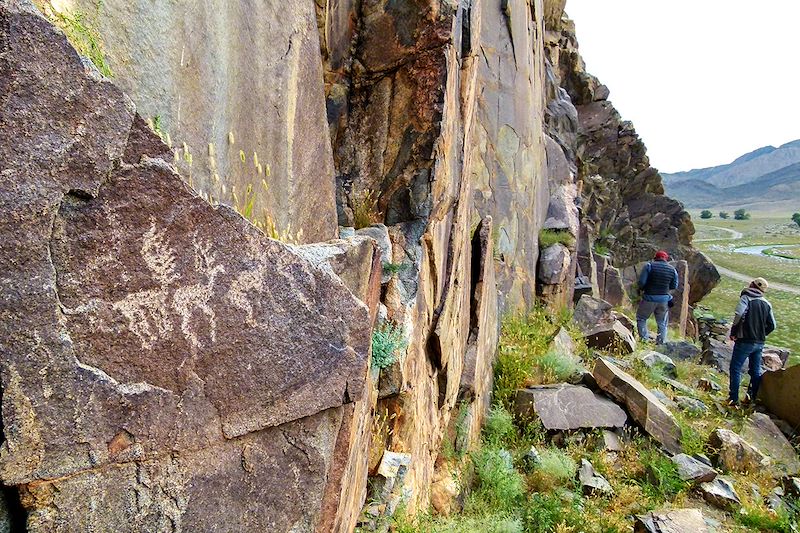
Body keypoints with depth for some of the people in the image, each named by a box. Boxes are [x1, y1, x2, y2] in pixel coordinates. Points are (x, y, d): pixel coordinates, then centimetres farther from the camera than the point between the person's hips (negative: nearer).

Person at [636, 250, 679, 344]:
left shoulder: (649, 266, -8)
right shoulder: (672, 269, 3)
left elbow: (641, 282, -13)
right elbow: (674, 286, 10)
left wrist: (642, 289, 7)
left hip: (650, 298, -3)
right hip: (664, 299, 3)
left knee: (641, 318, 13)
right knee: (662, 323, 15)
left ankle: (644, 339, 6)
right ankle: (661, 343, 15)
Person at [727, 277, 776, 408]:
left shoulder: (746, 298, -9)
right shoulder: (767, 304, 8)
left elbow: (739, 314, -26)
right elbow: (772, 325, 8)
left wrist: (733, 332, -14)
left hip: (745, 341, -6)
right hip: (760, 343, 6)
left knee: (736, 369, 0)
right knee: (756, 371, 15)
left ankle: (734, 400, -1)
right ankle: (751, 397, 19)